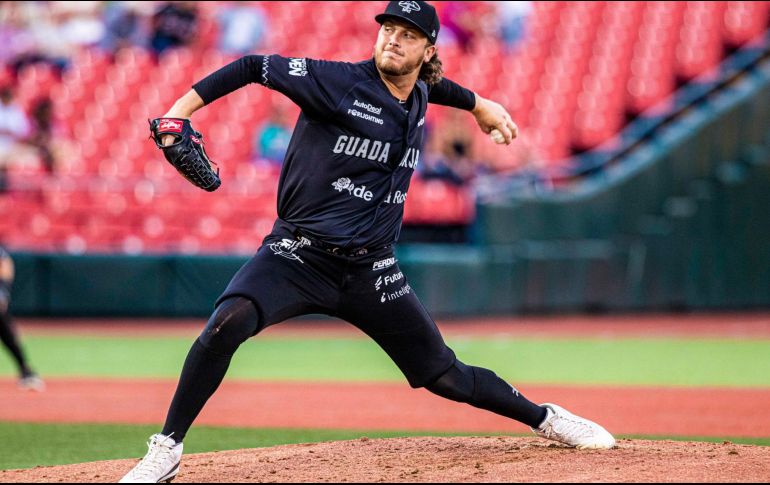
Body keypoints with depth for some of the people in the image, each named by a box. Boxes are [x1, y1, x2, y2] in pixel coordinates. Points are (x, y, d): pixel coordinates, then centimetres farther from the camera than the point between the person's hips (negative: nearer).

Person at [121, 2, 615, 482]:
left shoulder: (419, 96, 6)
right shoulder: (338, 82, -12)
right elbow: (254, 67, -12)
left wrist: (478, 104, 42)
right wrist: (185, 106, -22)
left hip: (370, 271, 4)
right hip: (297, 256, -4)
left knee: (445, 376, 7)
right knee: (228, 323, -32)